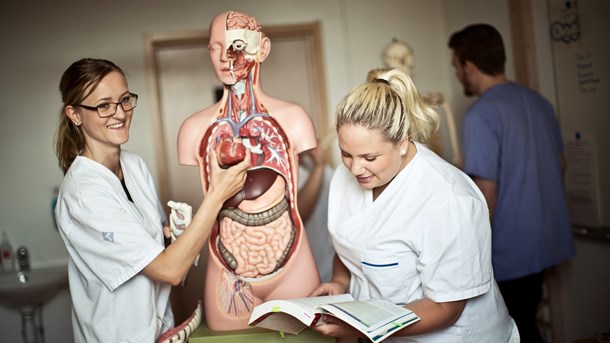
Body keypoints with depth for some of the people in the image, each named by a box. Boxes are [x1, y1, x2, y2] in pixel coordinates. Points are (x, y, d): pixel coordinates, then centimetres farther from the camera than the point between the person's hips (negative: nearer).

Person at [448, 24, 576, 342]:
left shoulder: (480, 115, -20)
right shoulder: (538, 101, 5)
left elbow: (486, 194, -23)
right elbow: (560, 164, 15)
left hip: (510, 251, -8)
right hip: (546, 240, 8)